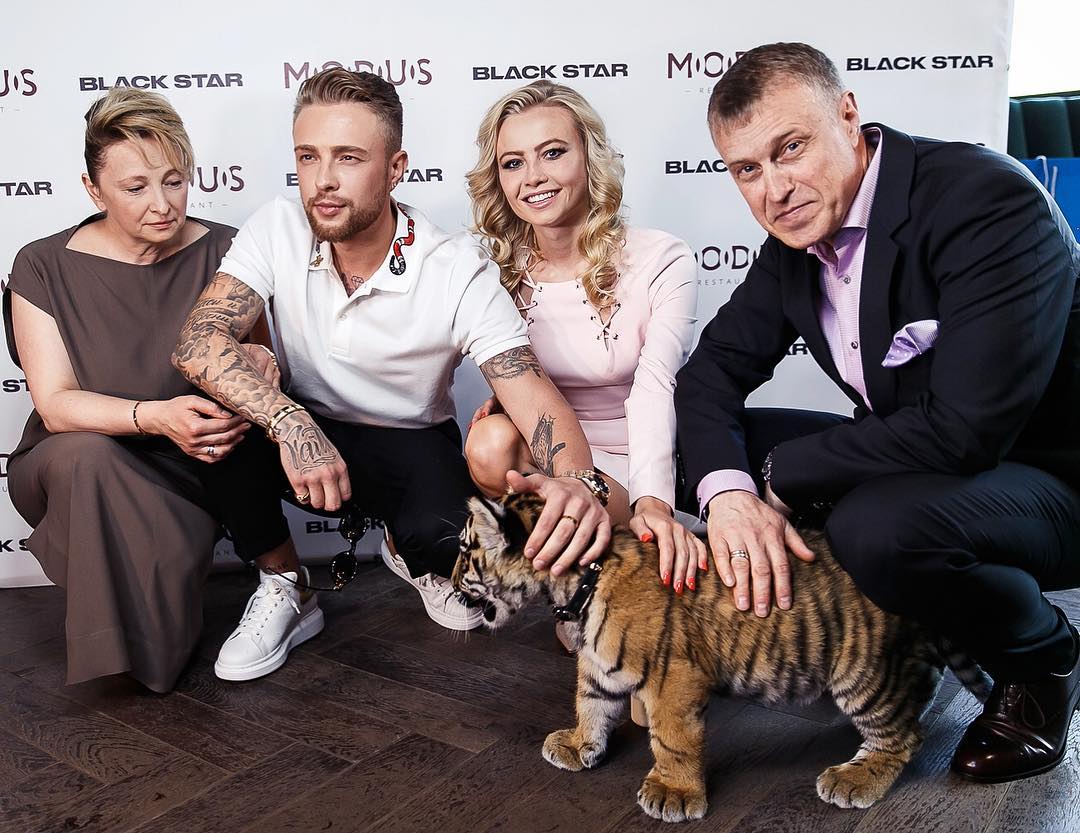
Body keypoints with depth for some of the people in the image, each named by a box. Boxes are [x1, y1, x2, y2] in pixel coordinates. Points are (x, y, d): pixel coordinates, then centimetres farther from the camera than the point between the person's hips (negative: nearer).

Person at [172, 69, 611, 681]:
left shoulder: (460, 272, -21)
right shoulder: (277, 231, -15)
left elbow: (531, 389, -29)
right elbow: (197, 343, -27)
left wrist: (579, 481, -50)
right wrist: (292, 424, -44)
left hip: (411, 445, -2)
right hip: (303, 430, 2)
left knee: (447, 537, -34)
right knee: (219, 404, -29)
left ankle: (411, 558, 10)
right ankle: (284, 589, -4)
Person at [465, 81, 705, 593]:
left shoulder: (662, 262, -11)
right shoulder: (498, 268, 0)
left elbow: (653, 390, -24)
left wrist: (652, 500, -40)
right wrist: (505, 403, -17)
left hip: (630, 476, -2)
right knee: (491, 442, -30)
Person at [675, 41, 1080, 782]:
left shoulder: (990, 200, -26)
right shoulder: (795, 236, -3)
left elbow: (963, 429, -33)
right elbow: (712, 372, -4)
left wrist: (778, 477, -22)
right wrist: (729, 492, -24)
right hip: (911, 467, 7)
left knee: (879, 524, -36)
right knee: (722, 449, -5)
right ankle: (916, 627, 10)